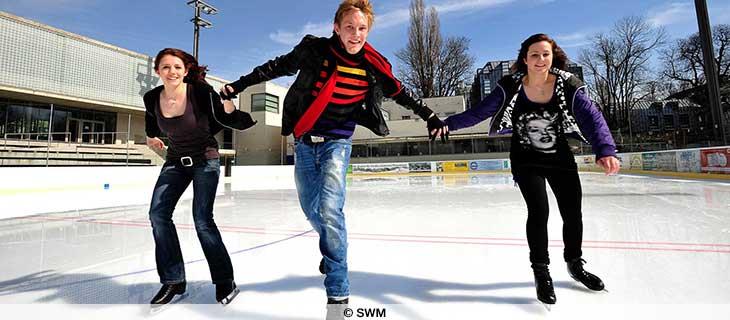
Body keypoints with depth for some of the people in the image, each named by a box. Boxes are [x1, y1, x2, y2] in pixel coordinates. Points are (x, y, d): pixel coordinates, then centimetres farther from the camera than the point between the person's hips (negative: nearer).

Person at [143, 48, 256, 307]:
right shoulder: (152, 98, -7)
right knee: (158, 213, -5)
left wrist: (230, 110, -33)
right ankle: (173, 281, 8)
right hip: (176, 161, 5)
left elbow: (228, 120, -14)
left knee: (202, 219, -13)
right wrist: (151, 136, 28)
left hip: (205, 160, -5)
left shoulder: (201, 92, -21)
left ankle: (225, 281, 2)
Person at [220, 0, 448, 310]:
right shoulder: (314, 49, -9)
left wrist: (429, 116, 12)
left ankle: (338, 291, -3)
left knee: (329, 209, -18)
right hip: (305, 141, 2)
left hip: (337, 142, -2)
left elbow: (400, 93, 7)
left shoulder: (374, 66, -8)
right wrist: (239, 84, 5)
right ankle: (332, 248, 45)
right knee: (311, 210, 12)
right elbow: (278, 67, 5)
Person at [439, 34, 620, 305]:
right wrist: (448, 124, -26)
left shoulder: (568, 85, -16)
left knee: (573, 213, 8)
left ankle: (575, 264, 37)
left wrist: (605, 150, -44)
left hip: (561, 156, 3)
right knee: (539, 210, -15)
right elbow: (478, 112, -15)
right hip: (525, 159, -2)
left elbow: (592, 117, -26)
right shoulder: (510, 87, -17)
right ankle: (541, 272, 8)